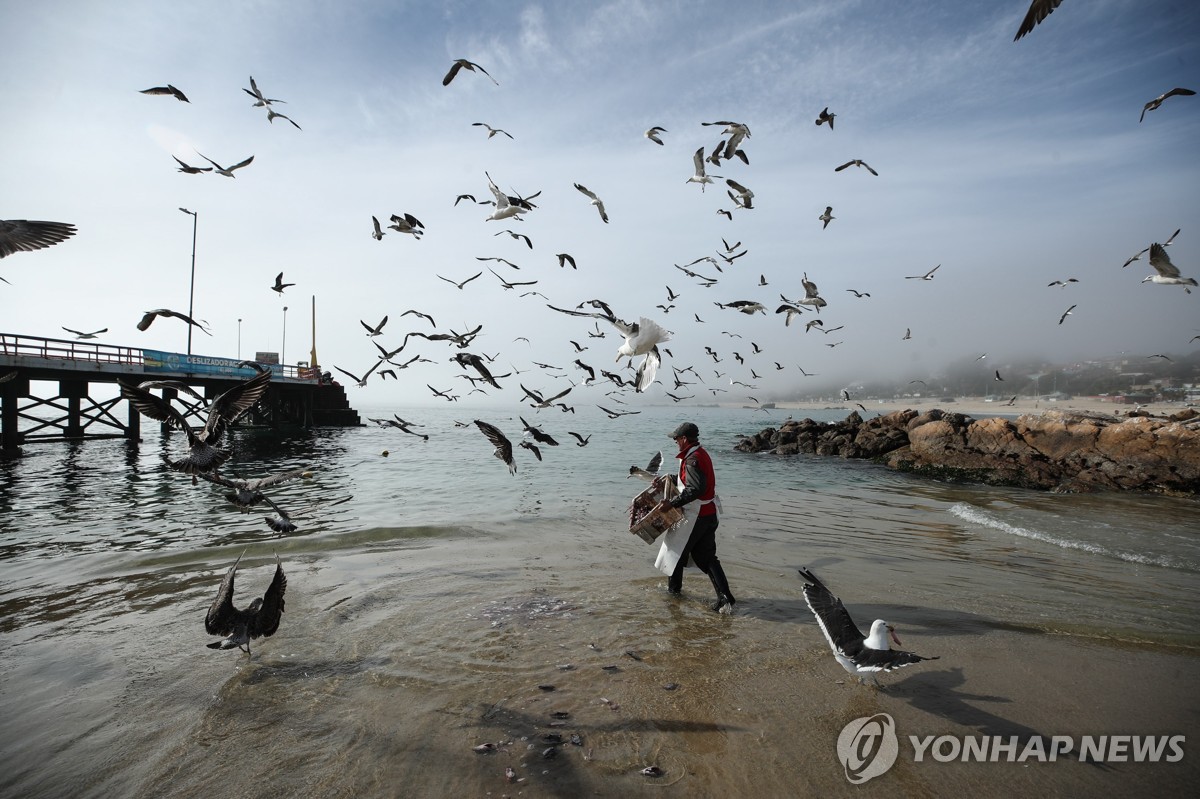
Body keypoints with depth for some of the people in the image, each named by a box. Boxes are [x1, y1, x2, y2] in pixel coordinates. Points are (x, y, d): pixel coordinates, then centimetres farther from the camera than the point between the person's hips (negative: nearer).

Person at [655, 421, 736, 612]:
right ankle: (724, 595, 2)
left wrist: (672, 503, -29)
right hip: (709, 514, 9)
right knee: (706, 557, 11)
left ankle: (674, 587, 29)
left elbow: (695, 489, -31)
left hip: (696, 516, -9)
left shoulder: (693, 459, -20)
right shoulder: (701, 454, 12)